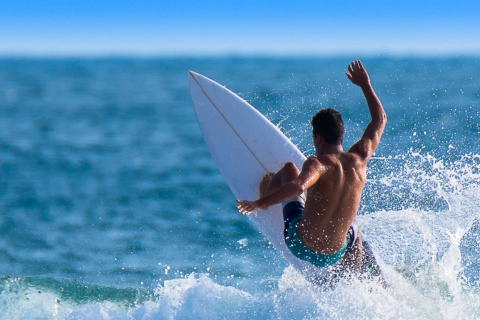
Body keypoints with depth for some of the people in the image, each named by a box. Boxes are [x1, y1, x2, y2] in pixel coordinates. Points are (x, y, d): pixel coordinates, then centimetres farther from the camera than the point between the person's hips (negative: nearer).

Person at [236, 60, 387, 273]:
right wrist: (365, 84, 22)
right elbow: (380, 120, 12)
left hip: (300, 245, -3)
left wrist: (261, 203, -37)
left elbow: (298, 185, -41)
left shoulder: (318, 164, -18)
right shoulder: (359, 159, -4)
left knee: (289, 169, 17)